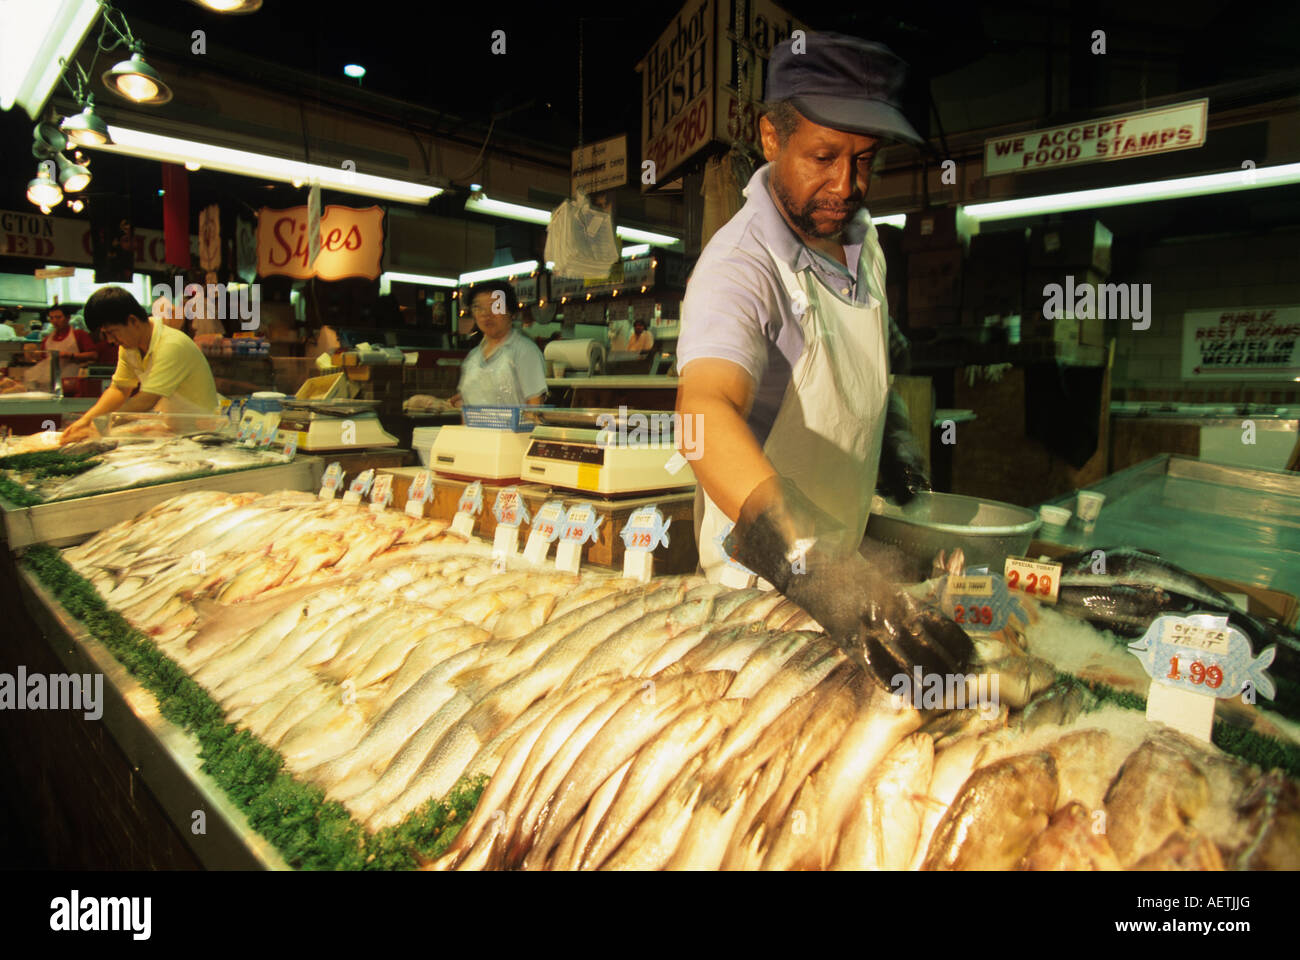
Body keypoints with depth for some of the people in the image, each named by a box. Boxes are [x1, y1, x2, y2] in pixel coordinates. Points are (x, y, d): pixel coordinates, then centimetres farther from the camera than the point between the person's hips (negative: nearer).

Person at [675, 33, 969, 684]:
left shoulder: (862, 238, -1)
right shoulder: (739, 265, -28)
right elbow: (707, 412, -47)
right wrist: (810, 562, -59)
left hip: (851, 552, 8)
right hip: (763, 576, -7)